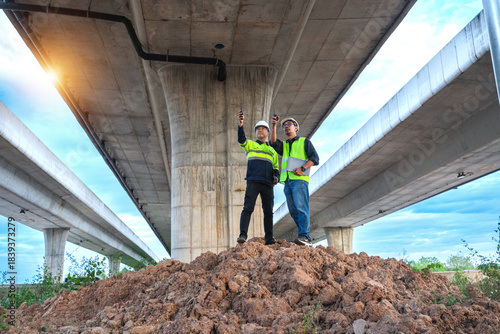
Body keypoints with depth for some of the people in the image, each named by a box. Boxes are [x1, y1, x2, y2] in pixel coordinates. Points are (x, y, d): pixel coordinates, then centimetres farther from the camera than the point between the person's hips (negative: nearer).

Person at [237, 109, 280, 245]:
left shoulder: (272, 151, 27)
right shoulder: (250, 145, 17)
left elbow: (276, 167, 25)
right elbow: (241, 140, -5)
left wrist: (276, 176, 2)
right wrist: (240, 125, -22)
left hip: (267, 184, 3)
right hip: (253, 182, -3)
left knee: (268, 211, 0)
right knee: (248, 208, -11)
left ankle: (269, 238, 2)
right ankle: (242, 235, -14)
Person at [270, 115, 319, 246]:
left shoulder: (305, 141, 15)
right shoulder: (284, 145, 27)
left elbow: (315, 158, 3)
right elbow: (273, 143, 4)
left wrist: (302, 169, -13)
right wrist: (274, 125, -4)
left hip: (300, 179, -5)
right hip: (287, 181, 5)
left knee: (301, 207, -18)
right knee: (293, 211, -2)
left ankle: (304, 236, -24)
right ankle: (305, 237, 0)